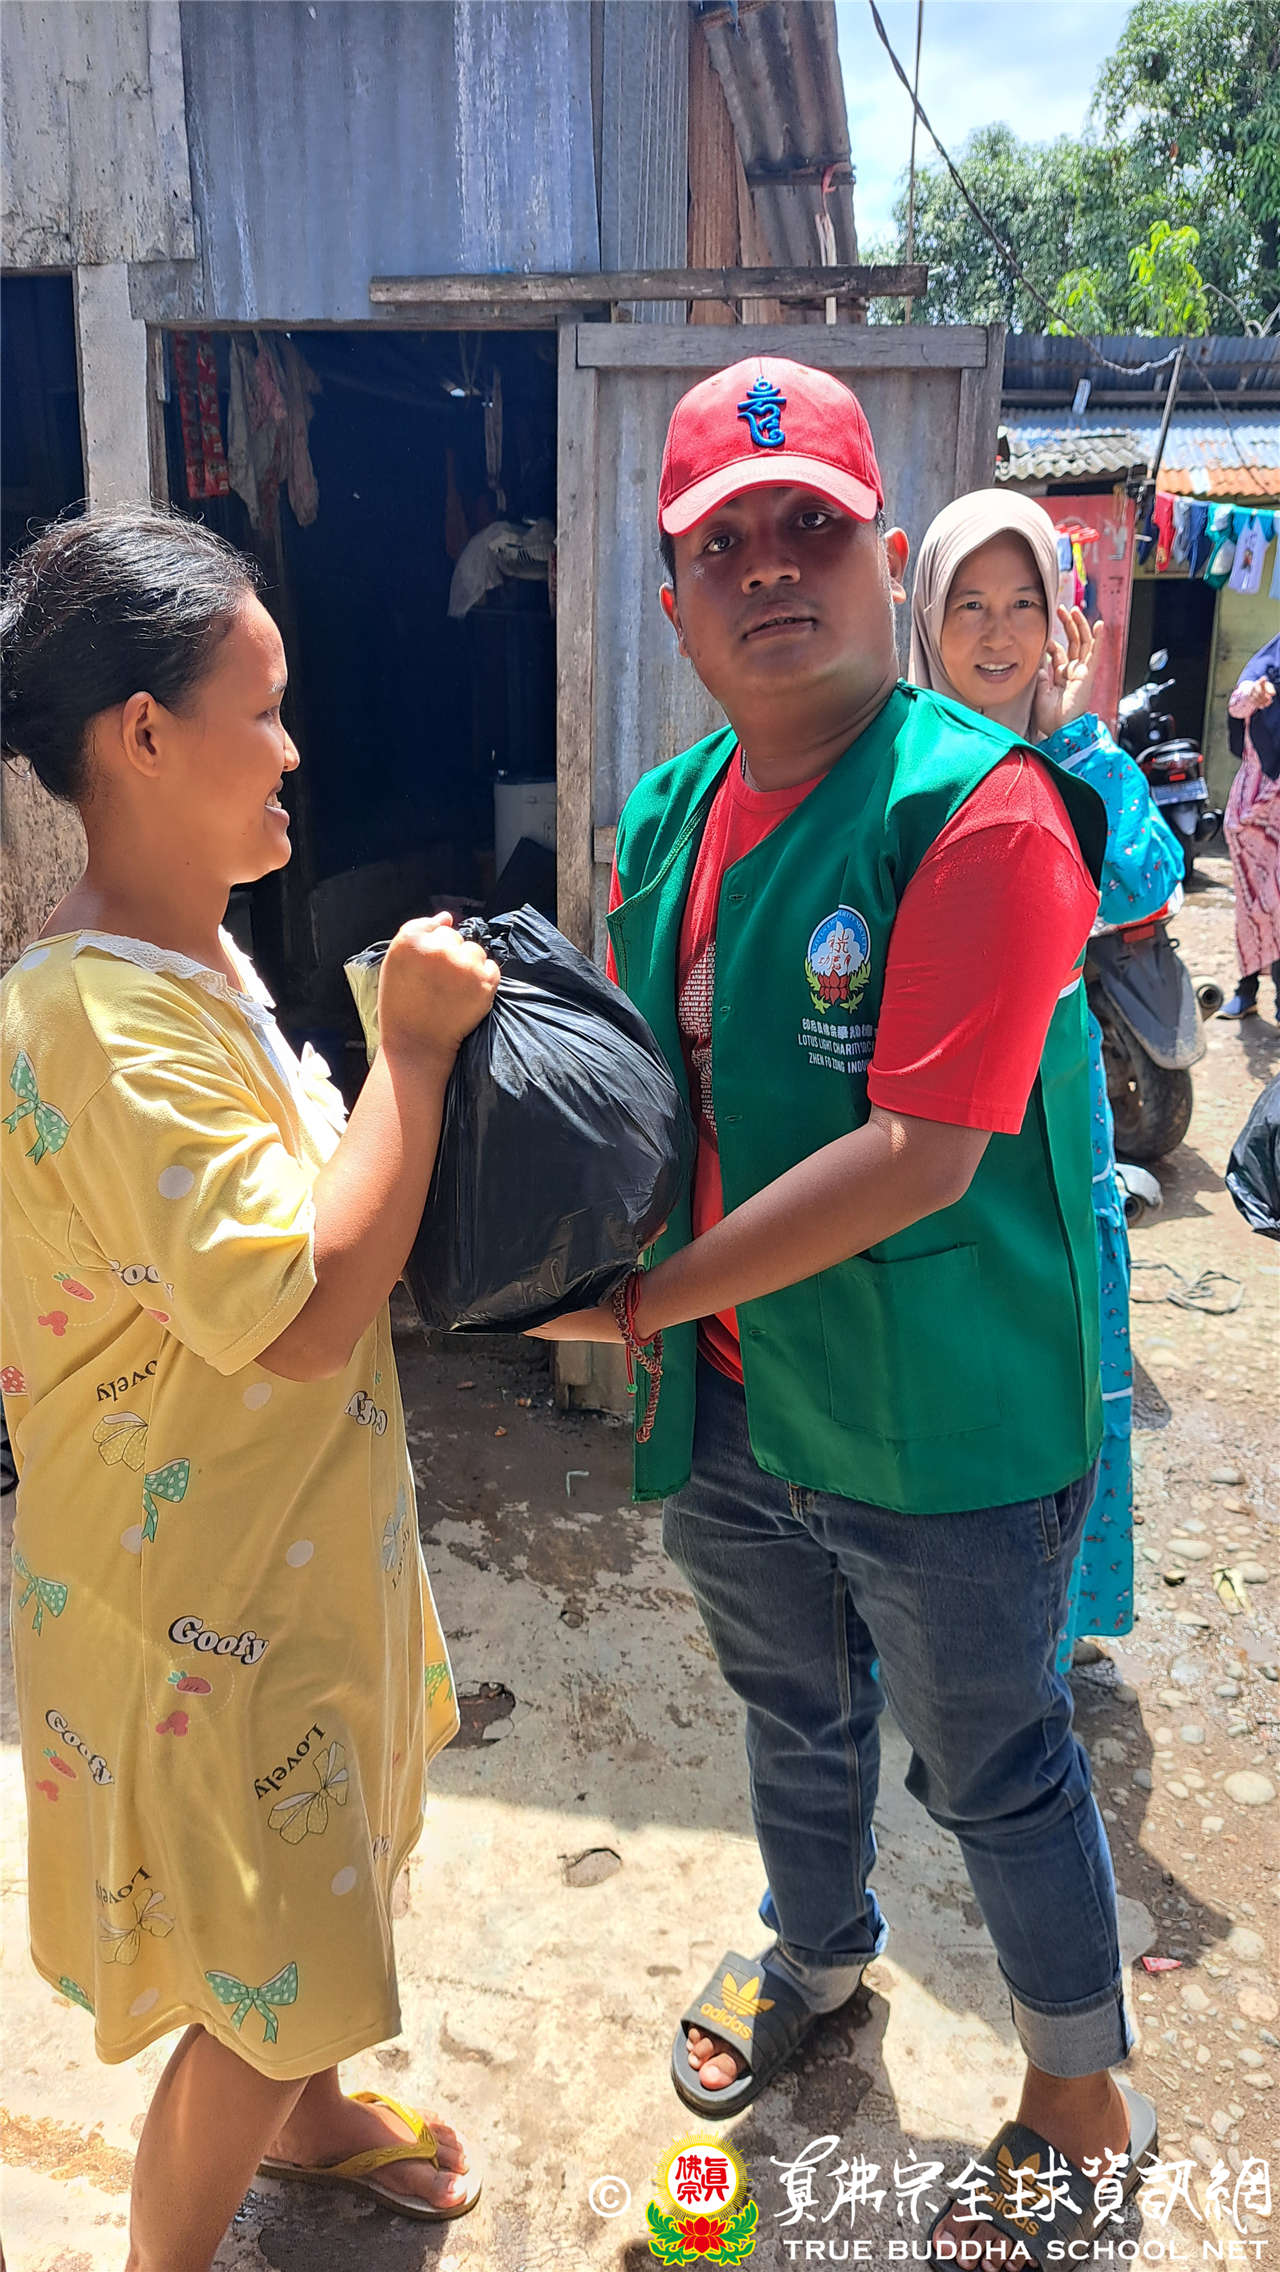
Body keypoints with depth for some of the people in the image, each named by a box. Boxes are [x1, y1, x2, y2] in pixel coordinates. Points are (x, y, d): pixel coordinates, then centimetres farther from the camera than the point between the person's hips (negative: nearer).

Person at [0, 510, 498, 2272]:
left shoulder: (192, 958, 2)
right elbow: (303, 1311, -33)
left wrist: (414, 1049, -2)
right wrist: (410, 1043, -26)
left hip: (292, 1539, 10)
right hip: (205, 1592, -10)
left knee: (316, 1897, 31)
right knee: (260, 1983, 12)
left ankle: (308, 2114, 57)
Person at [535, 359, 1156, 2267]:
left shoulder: (981, 808, -22)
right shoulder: (670, 820, 1)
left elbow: (920, 1157, -28)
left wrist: (650, 1297, -21)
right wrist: (642, 1309, -7)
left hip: (947, 1428, -6)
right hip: (732, 1406, 6)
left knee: (995, 1769, 15)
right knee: (796, 1715, 28)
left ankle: (1085, 2099, 43)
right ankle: (818, 1952, 59)